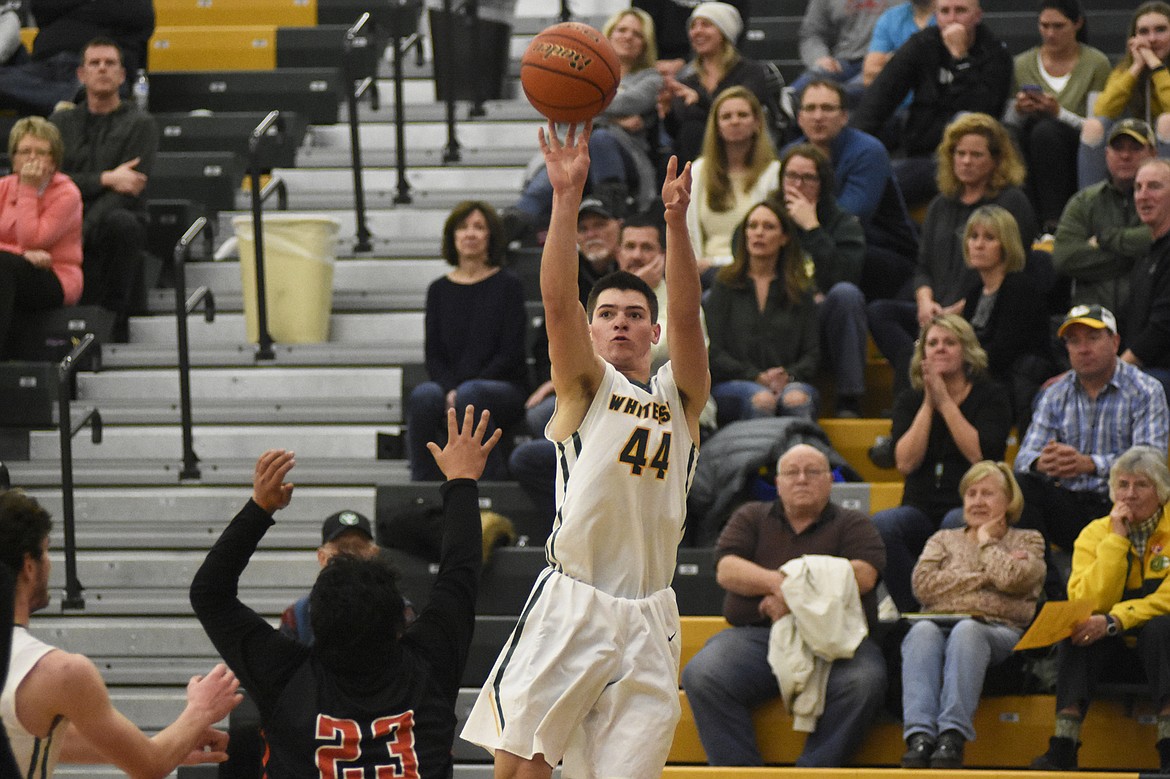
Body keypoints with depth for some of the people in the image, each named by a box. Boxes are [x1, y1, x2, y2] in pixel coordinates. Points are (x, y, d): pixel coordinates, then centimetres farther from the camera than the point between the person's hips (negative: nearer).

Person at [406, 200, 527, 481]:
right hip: (449, 387, 3)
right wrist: (449, 391, -12)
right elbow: (434, 355, 10)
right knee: (424, 395, -32)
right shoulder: (439, 290, 13)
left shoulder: (507, 285, 3)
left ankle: (492, 478, -26)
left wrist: (463, 389, -14)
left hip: (504, 389, -3)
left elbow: (510, 355, -3)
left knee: (470, 394, -37)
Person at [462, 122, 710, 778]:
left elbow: (686, 314, -4)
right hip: (570, 605, -2)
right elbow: (557, 300, -8)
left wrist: (676, 218, -18)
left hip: (648, 620, 2)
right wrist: (567, 197, -19)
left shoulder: (680, 396, 13)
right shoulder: (586, 385, 8)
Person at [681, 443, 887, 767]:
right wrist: (777, 582, -12)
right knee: (702, 676, -29)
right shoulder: (750, 518, 23)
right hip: (755, 634, 1)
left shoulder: (852, 524, 18)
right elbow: (726, 570, 6)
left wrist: (798, 593, -9)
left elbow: (863, 577, -1)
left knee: (862, 681, -35)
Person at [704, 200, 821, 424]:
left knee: (796, 399, -36)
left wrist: (789, 376, -11)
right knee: (761, 400, -37)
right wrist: (757, 377, -11)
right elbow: (713, 353, 4)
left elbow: (812, 354, 13)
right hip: (732, 385, -1)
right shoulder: (725, 285, 14)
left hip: (790, 384, 1)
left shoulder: (800, 292, 19)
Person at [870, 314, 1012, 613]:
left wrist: (945, 401, -7)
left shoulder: (991, 396, 6)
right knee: (880, 526, -30)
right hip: (921, 512, 3)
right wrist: (929, 403, -4)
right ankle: (912, 611, -19)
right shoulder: (910, 401, 14)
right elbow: (905, 462, -2)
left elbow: (979, 454, -11)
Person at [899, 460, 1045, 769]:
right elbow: (923, 585, 8)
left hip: (1000, 630, -2)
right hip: (940, 622, 2)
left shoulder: (1028, 541, 23)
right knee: (922, 632, -36)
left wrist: (987, 543, 14)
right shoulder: (944, 539, 30)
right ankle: (920, 735, -53)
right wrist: (985, 577, 4)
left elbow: (1013, 579, -2)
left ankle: (953, 735, -52)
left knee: (967, 632, -39)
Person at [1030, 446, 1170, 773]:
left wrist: (1114, 621, -30)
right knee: (1076, 630, -28)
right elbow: (1088, 602, -13)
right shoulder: (1095, 533, 2)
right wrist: (1117, 538, -16)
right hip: (1113, 648, 2)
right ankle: (1063, 748, -37)